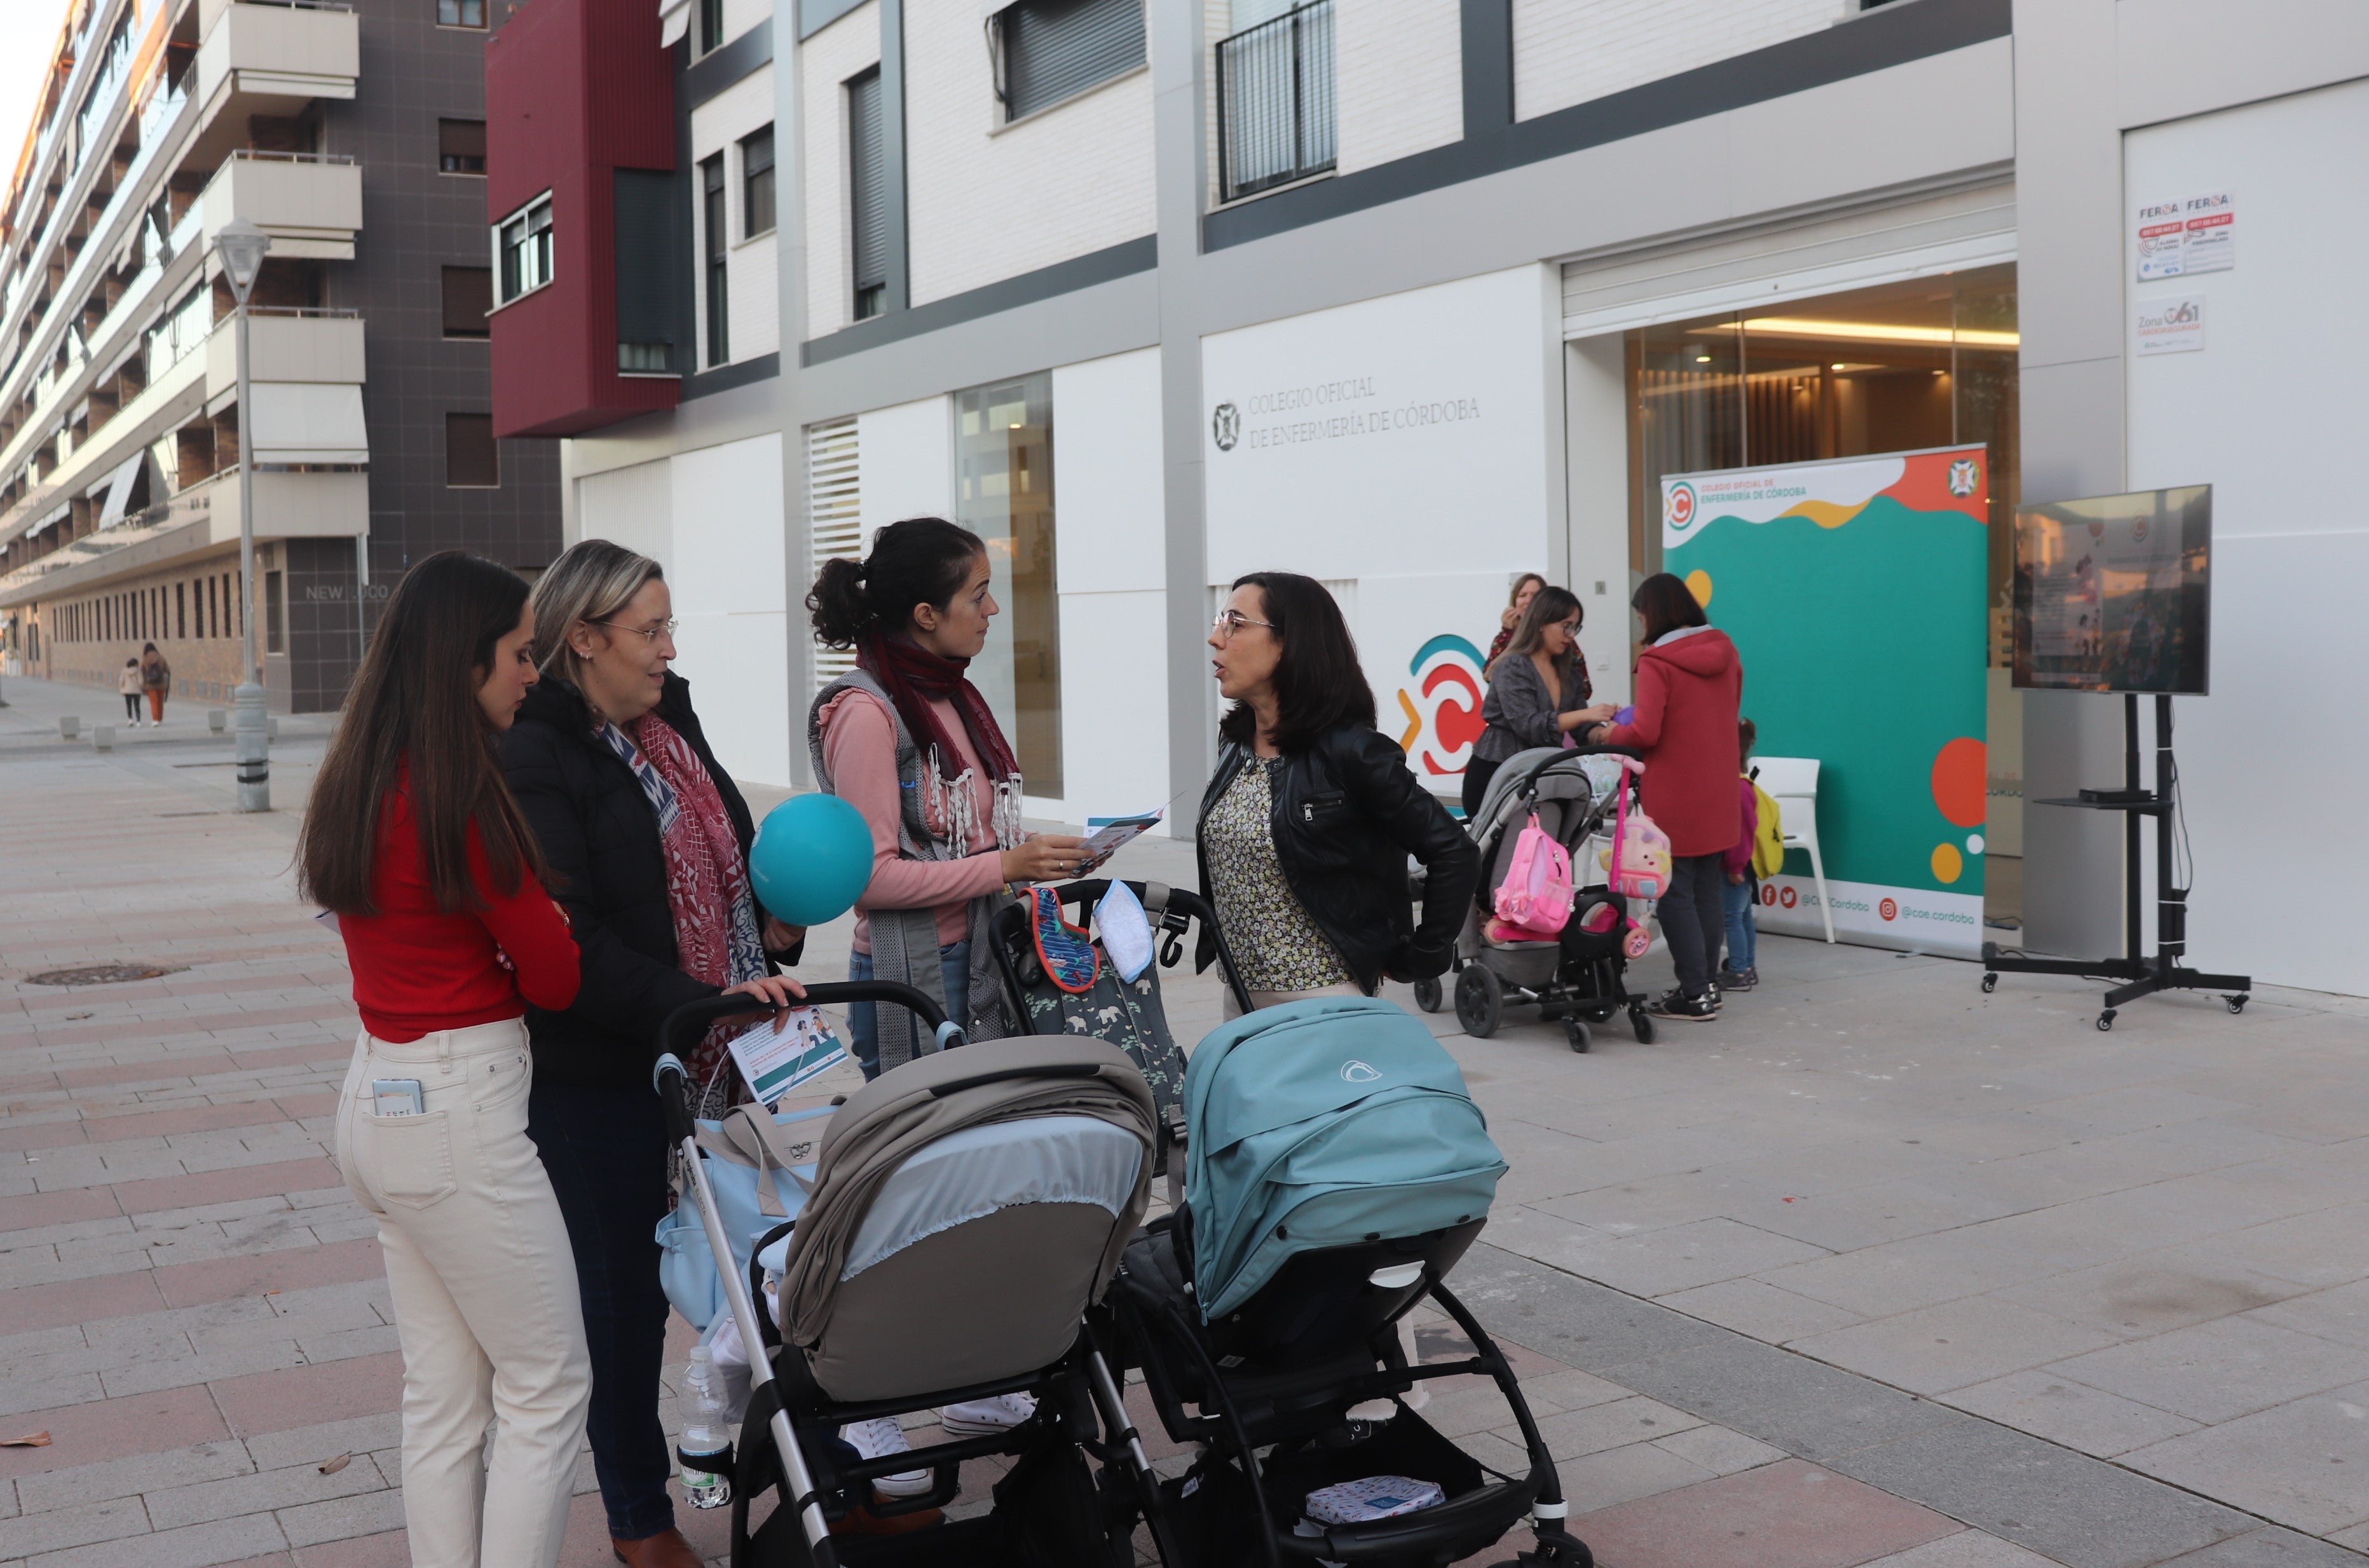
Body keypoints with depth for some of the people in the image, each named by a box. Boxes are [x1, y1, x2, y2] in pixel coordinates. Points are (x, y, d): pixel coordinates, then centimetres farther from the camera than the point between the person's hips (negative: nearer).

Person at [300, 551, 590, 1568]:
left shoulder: (355, 779, 7)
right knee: (547, 1390, 4)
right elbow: (556, 976, -12)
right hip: (460, 1112, -9)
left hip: (378, 1097, 9)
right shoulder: (461, 790, -19)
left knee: (442, 1395, 16)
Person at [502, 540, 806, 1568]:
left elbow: (724, 857, 23)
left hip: (706, 1060, 7)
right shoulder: (534, 761, -15)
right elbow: (570, 947, -23)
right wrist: (702, 1007, -29)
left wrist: (771, 927, 3)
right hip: (599, 1080, -6)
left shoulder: (670, 725, 11)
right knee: (627, 1290, 7)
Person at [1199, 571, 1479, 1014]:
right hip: (1240, 995, 7)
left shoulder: (1349, 750, -15)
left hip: (1323, 1000, -7)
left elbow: (1455, 854, -14)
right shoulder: (1237, 745, 7)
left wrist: (1418, 962, -10)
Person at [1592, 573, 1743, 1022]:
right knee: (1709, 890, 13)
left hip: (1675, 798, -7)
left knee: (1676, 893, 0)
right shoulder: (1724, 651, 6)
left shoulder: (1657, 662, -14)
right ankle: (1707, 985, 19)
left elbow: (1645, 733, -20)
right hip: (1719, 793, 7)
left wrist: (1607, 734, -1)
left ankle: (1694, 995, 1)